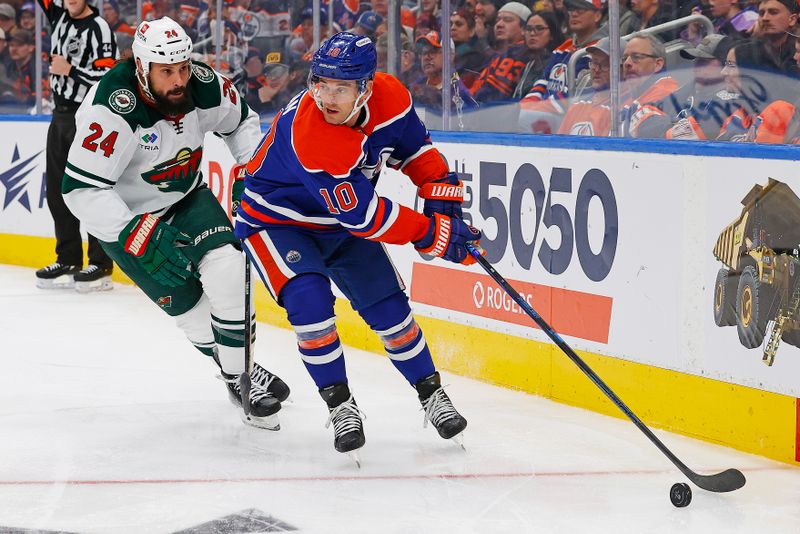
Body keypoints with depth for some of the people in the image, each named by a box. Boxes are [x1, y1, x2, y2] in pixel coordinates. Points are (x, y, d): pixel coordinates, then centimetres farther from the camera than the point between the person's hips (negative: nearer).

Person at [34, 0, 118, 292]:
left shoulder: (99, 29, -12)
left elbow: (108, 76, -19)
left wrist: (70, 70, -16)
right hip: (61, 115, 8)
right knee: (58, 191, 9)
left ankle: (100, 265, -5)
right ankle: (69, 260, 17)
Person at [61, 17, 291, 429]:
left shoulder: (205, 87, -18)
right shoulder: (110, 112, -35)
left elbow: (239, 121, 6)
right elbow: (82, 190, -34)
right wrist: (136, 235, -40)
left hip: (185, 196, 4)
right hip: (125, 215, -4)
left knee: (227, 270, -18)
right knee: (189, 304, -5)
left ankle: (240, 371, -5)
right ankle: (239, 376, 16)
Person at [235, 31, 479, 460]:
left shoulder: (390, 97, -20)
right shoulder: (309, 137, -40)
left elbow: (415, 149, 3)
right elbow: (364, 217, -36)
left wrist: (443, 198, -10)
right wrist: (434, 235, -29)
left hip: (340, 222, 6)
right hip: (276, 221, -6)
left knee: (388, 307, 2)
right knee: (309, 300, -26)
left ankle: (432, 396, 20)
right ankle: (340, 406, -11)